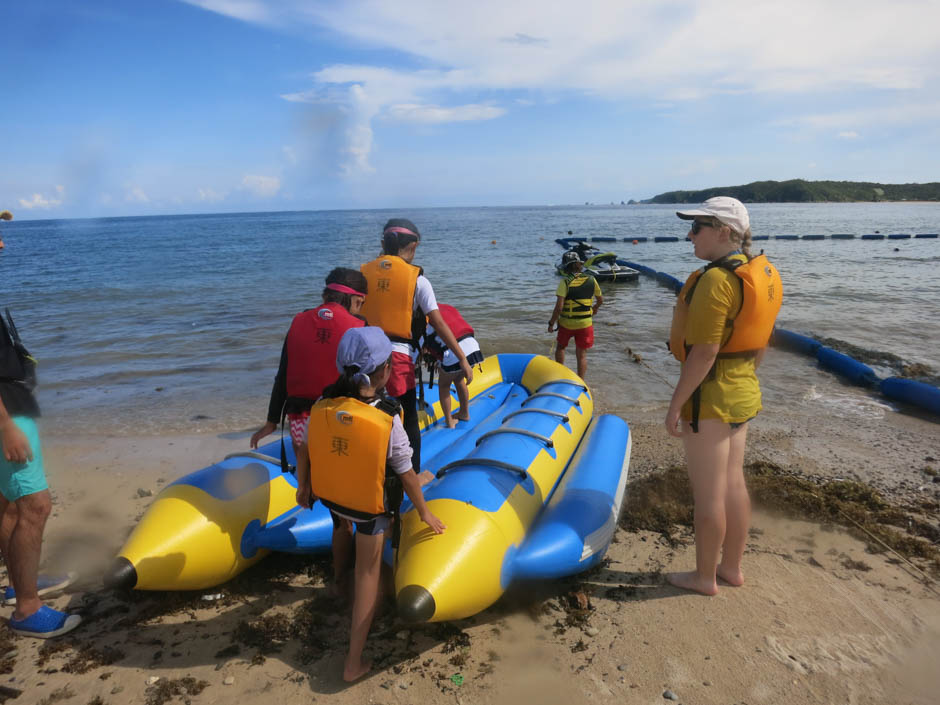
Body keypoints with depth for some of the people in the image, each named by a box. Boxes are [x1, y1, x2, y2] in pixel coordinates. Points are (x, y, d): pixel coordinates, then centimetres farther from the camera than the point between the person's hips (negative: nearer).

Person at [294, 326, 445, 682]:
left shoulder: (322, 406, -18)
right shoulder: (388, 421, -28)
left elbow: (304, 452, -3)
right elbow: (407, 476, -15)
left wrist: (302, 487, 16)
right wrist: (424, 513, 1)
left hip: (329, 497, 4)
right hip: (371, 508, -4)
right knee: (368, 572, 13)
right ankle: (354, 662, 21)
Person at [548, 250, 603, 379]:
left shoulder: (565, 282, -15)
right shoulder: (591, 280, -3)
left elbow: (559, 307, -20)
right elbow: (600, 300, 11)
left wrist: (551, 323, -8)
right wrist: (595, 309, 32)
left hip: (567, 323, -2)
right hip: (585, 324, 2)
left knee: (560, 347, 24)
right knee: (581, 355, 10)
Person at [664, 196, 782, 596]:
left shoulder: (716, 280, -22)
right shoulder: (761, 274, 7)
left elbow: (704, 353, -24)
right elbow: (760, 342, 13)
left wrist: (676, 404, -18)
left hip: (711, 395, -9)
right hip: (743, 392, 9)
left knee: (707, 492, 5)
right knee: (733, 483, 19)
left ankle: (704, 577, 22)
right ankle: (731, 568, 34)